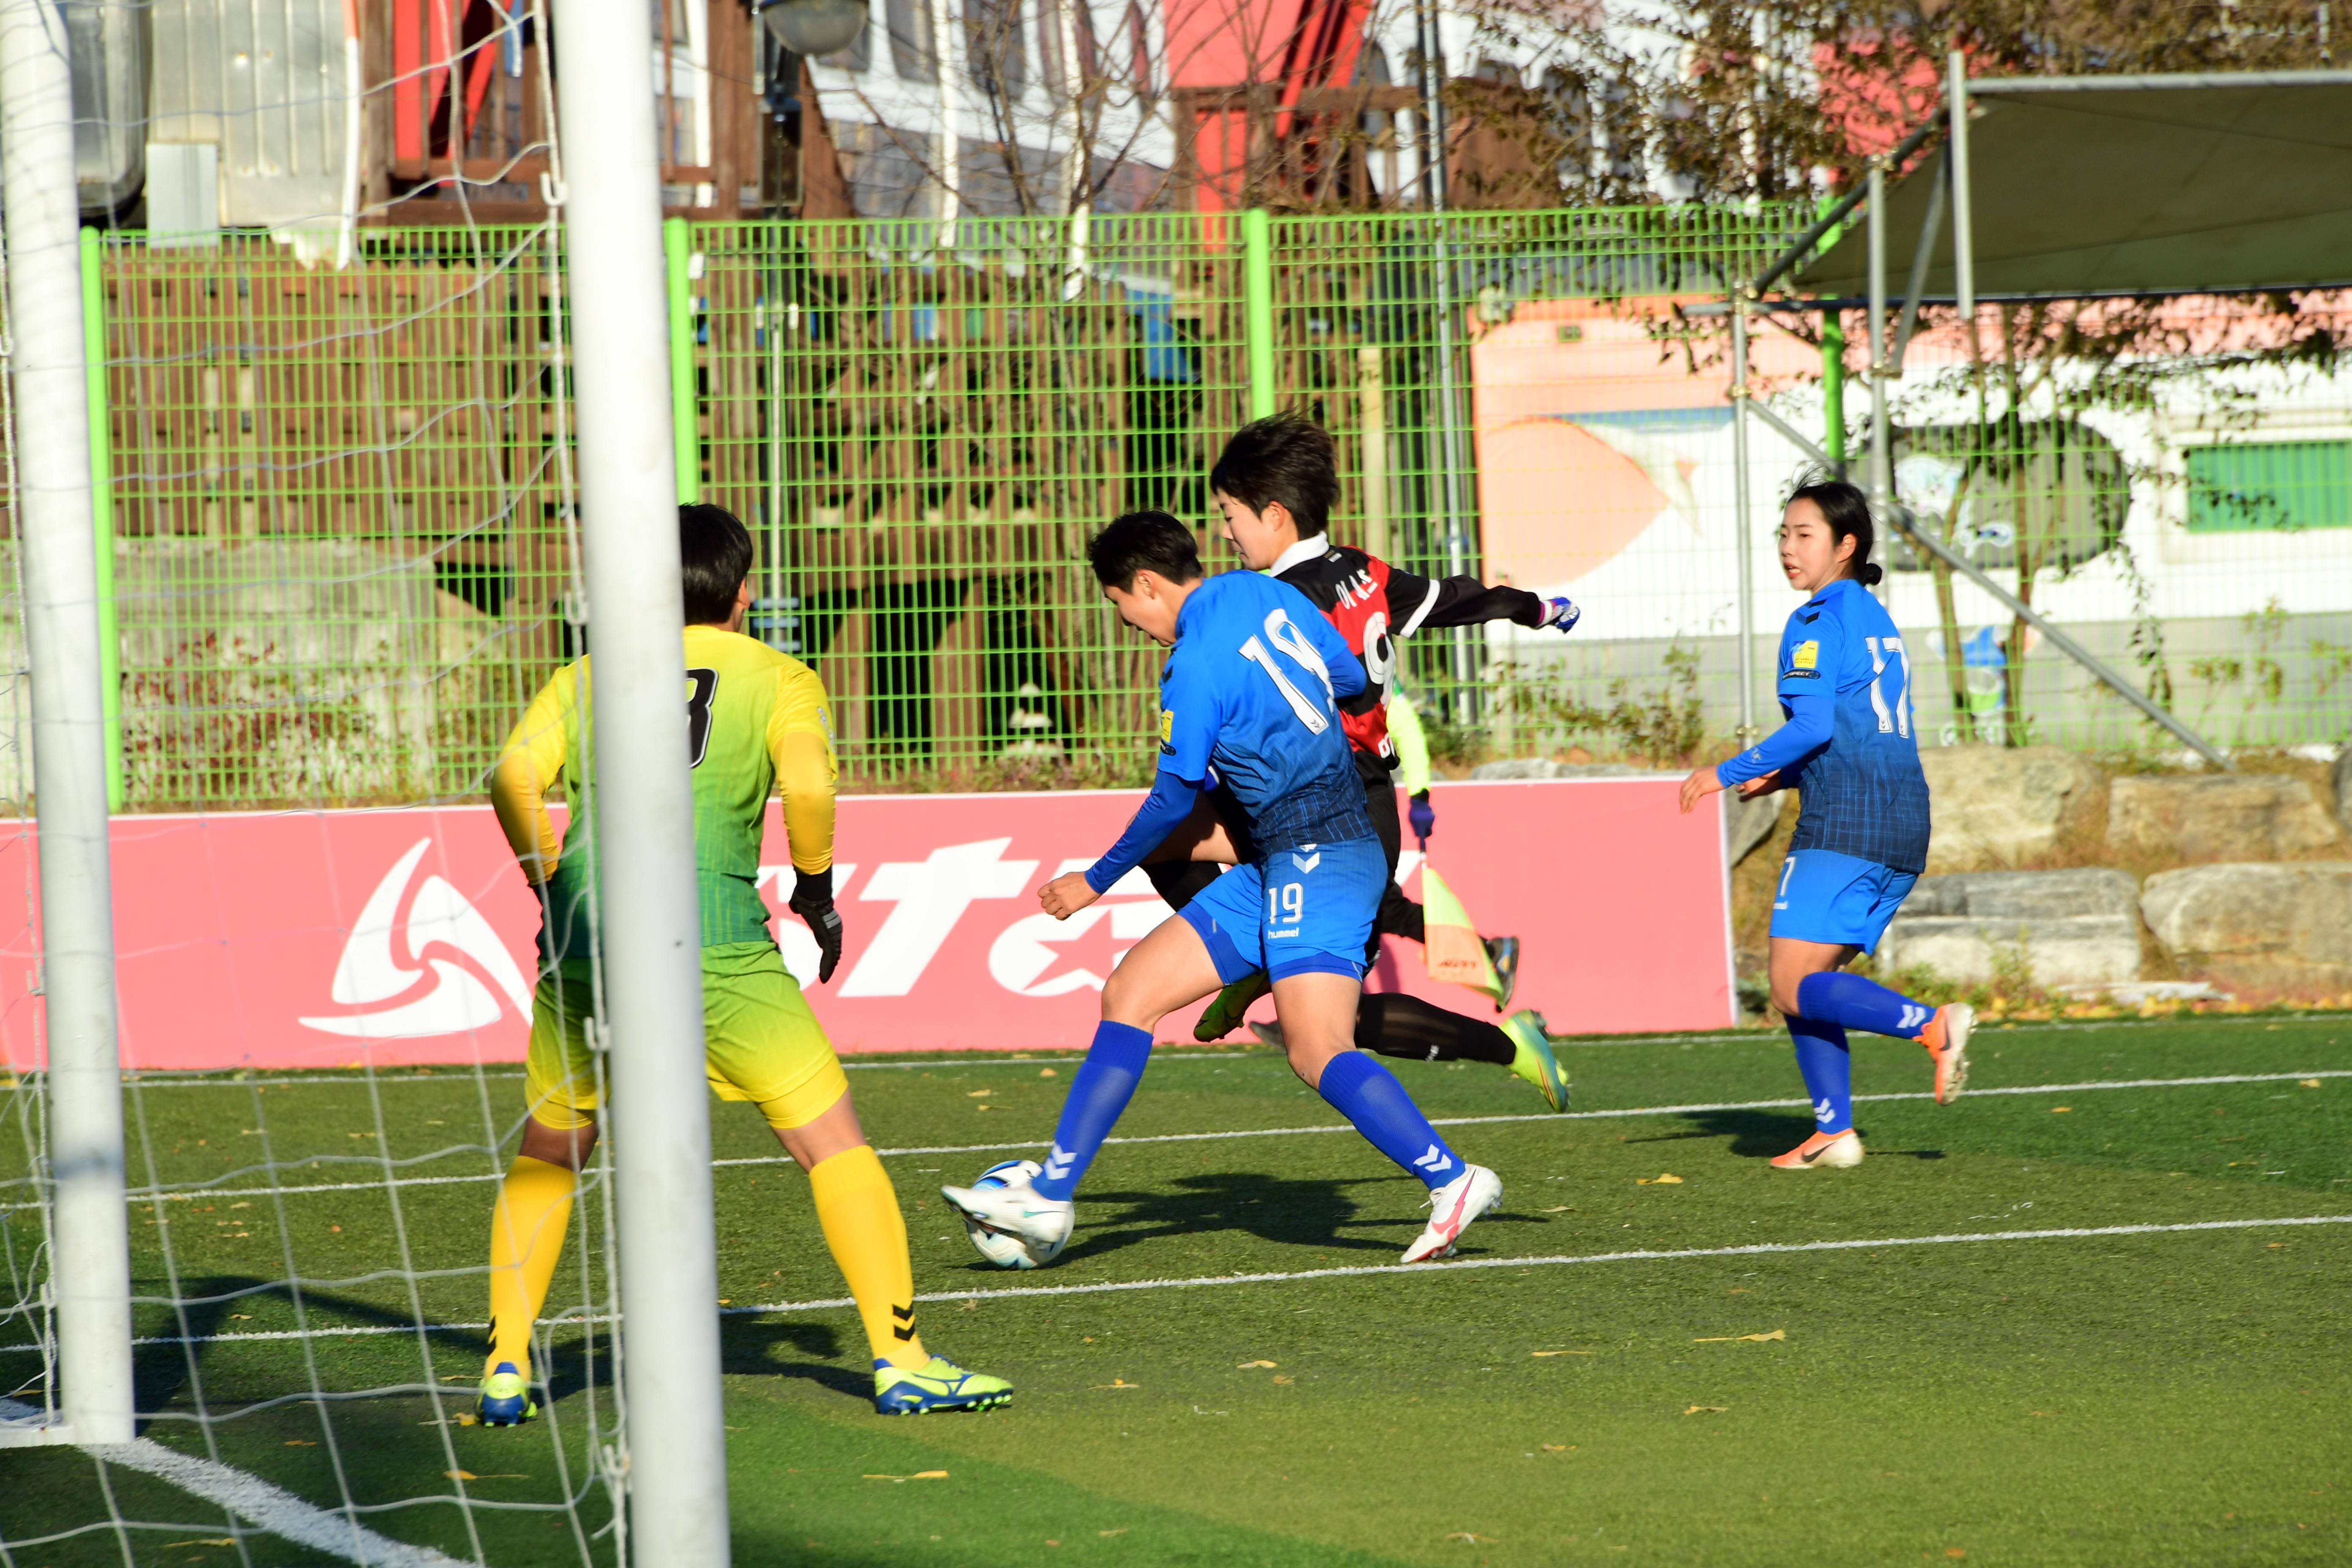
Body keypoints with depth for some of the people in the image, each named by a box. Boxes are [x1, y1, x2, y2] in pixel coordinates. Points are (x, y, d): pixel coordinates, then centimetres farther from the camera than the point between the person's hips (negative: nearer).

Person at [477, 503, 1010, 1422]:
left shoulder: (587, 678, 18)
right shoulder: (777, 679, 10)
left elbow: (515, 777, 2)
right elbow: (806, 781, -9)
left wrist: (552, 889, 12)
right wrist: (816, 890, 5)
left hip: (585, 936, 3)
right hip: (713, 945, -3)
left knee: (547, 1156, 20)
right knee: (832, 1139, 4)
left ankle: (505, 1370, 15)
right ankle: (900, 1360, 0)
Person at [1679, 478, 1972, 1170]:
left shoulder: (1816, 624, -6)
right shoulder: (1877, 621, 21)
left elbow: (1814, 724, -17)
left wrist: (1730, 773, -8)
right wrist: (1779, 777, 22)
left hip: (1843, 825, -9)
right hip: (1904, 826, 9)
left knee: (1796, 989, -10)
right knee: (1809, 984, 13)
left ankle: (1933, 1025, -23)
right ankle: (1834, 1131, 5)